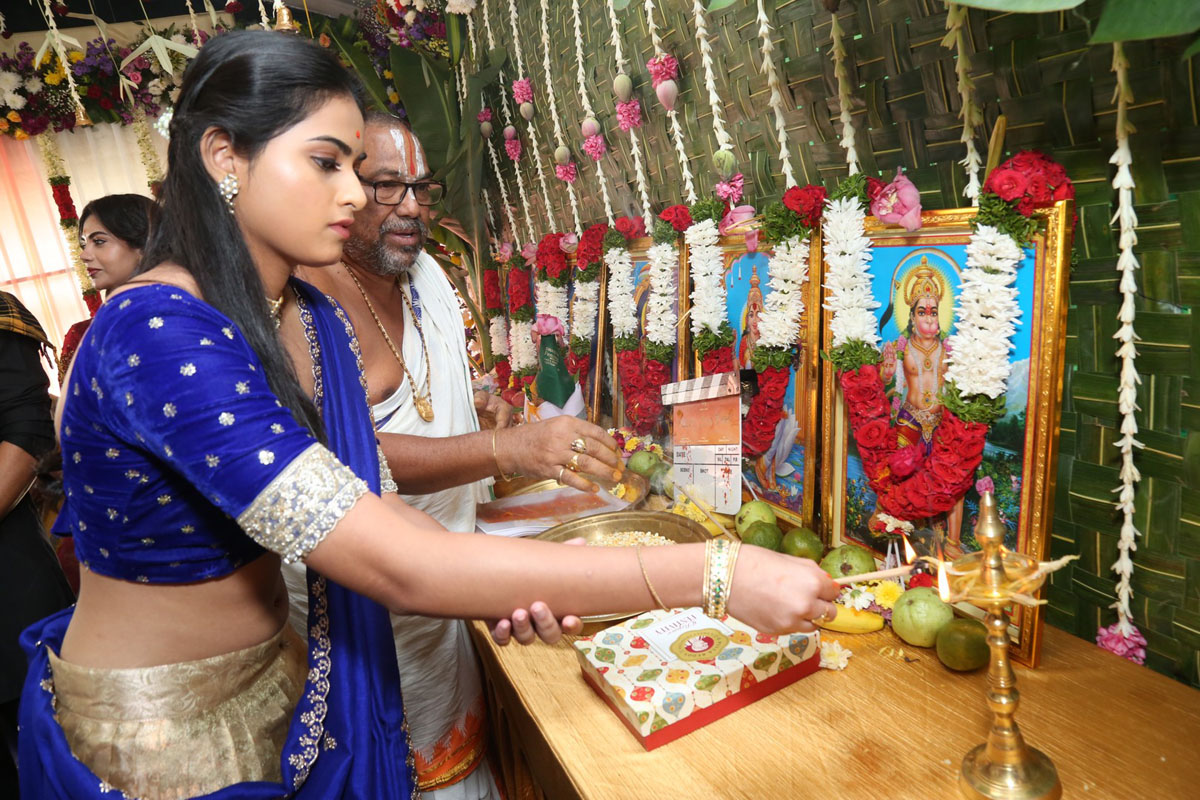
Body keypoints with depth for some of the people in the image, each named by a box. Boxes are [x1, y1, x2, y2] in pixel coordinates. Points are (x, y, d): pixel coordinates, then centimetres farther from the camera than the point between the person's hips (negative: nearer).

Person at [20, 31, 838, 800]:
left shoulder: (317, 321, -4)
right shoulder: (156, 334, -30)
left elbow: (375, 511, -5)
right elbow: (395, 567, -36)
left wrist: (508, 585, -24)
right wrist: (711, 576, -36)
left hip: (282, 687, 6)